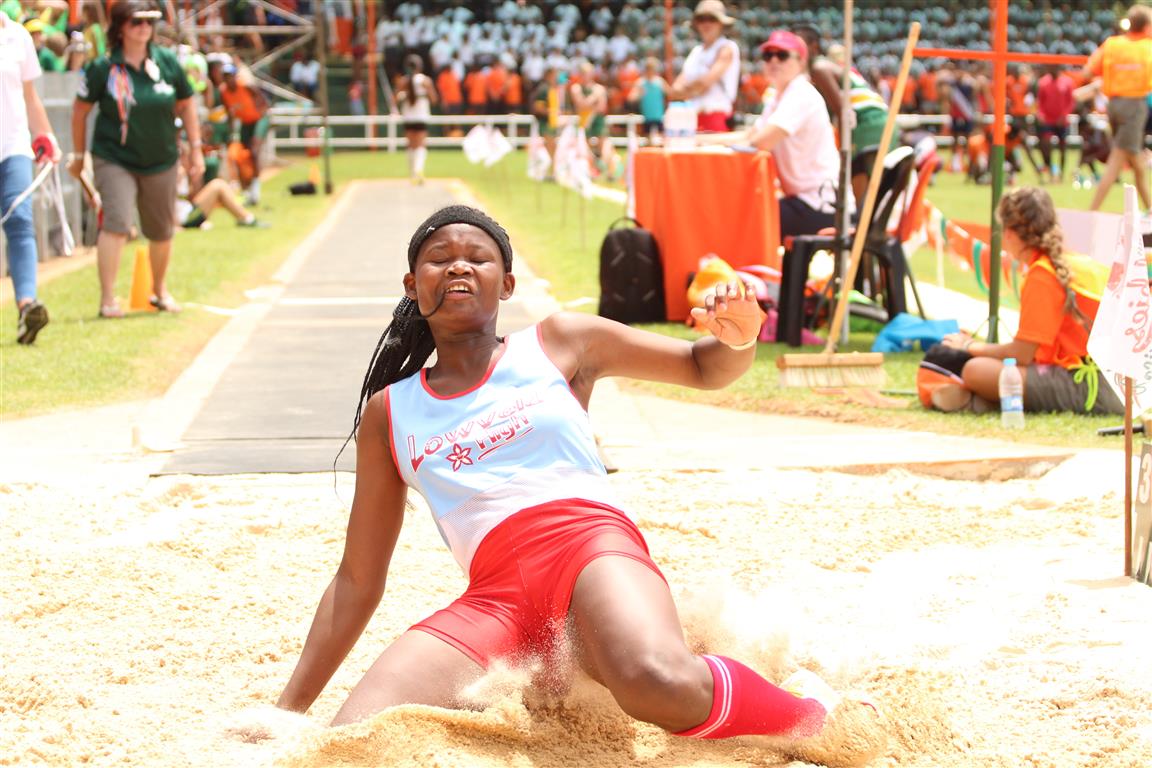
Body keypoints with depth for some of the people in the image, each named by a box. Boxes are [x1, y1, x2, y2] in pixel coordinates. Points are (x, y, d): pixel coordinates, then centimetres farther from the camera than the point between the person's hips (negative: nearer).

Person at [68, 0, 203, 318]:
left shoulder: (167, 62, -3)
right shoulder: (103, 68, -10)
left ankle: (160, 290, 36)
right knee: (116, 223, -19)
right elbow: (80, 109, 2)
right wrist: (79, 156, 7)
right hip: (115, 160, -3)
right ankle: (107, 298, -15)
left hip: (161, 161, 3)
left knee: (161, 232, 13)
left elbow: (186, 104, 10)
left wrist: (195, 148, 9)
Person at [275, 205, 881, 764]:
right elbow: (357, 581, 22)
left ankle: (812, 713, -11)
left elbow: (706, 368, 24)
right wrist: (287, 712, 16)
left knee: (656, 680, -40)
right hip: (494, 597, 3)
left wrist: (739, 337, -2)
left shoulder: (558, 344, 17)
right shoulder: (389, 412, 20)